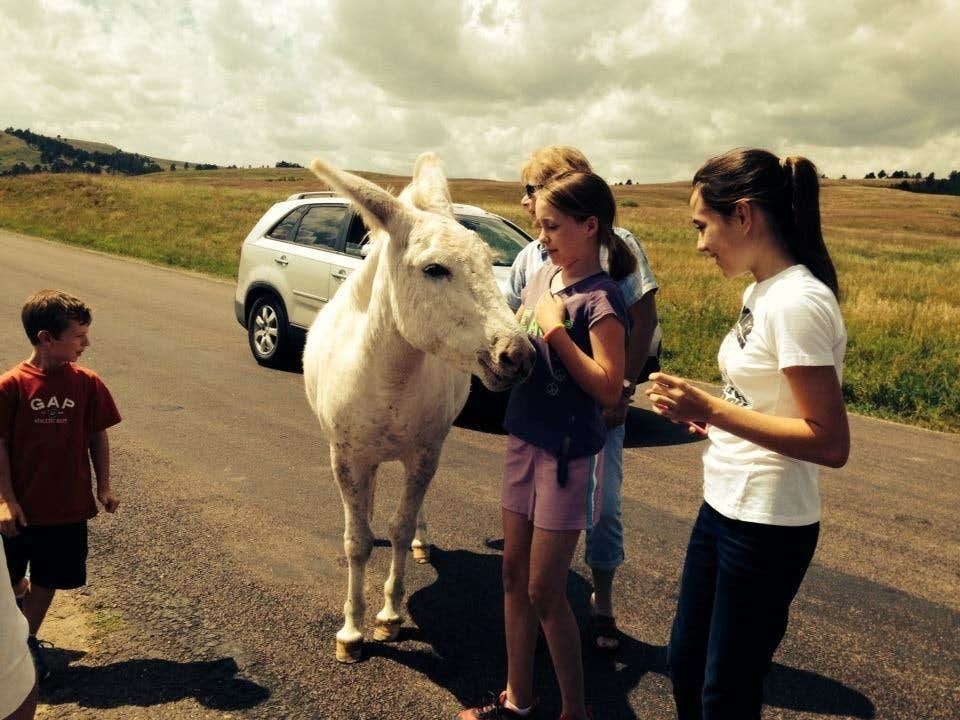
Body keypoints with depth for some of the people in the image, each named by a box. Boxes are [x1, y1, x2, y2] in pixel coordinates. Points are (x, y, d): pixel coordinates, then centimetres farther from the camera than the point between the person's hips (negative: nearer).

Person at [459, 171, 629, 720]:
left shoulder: (600, 299, -16)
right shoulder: (542, 277, 7)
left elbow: (609, 389, -22)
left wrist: (557, 330, -23)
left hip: (568, 455, -8)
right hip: (525, 442, 8)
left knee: (544, 591, 1)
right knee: (515, 573, 15)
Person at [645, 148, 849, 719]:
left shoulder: (798, 302, -22)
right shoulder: (761, 291, 6)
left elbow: (831, 443, -24)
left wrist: (711, 410, -24)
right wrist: (705, 413, 2)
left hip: (766, 528, -9)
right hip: (723, 508, 9)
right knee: (685, 665, 22)